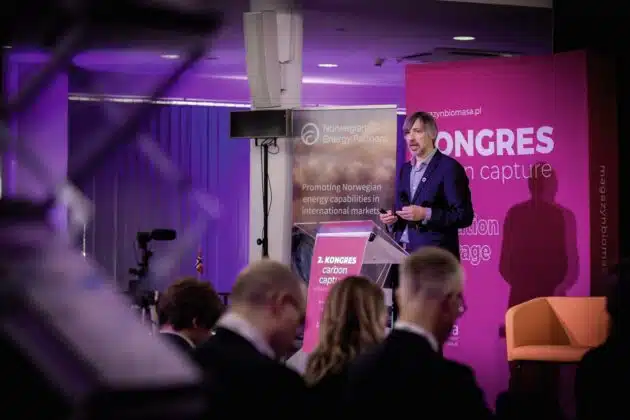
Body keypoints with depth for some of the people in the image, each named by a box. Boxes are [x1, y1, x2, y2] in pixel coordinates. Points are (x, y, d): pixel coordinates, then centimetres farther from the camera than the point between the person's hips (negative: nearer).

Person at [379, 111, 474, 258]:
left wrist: (426, 214, -21)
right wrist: (393, 217, 1)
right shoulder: (405, 169, 16)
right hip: (403, 253, 7)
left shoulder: (449, 167, -8)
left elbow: (464, 216, -12)